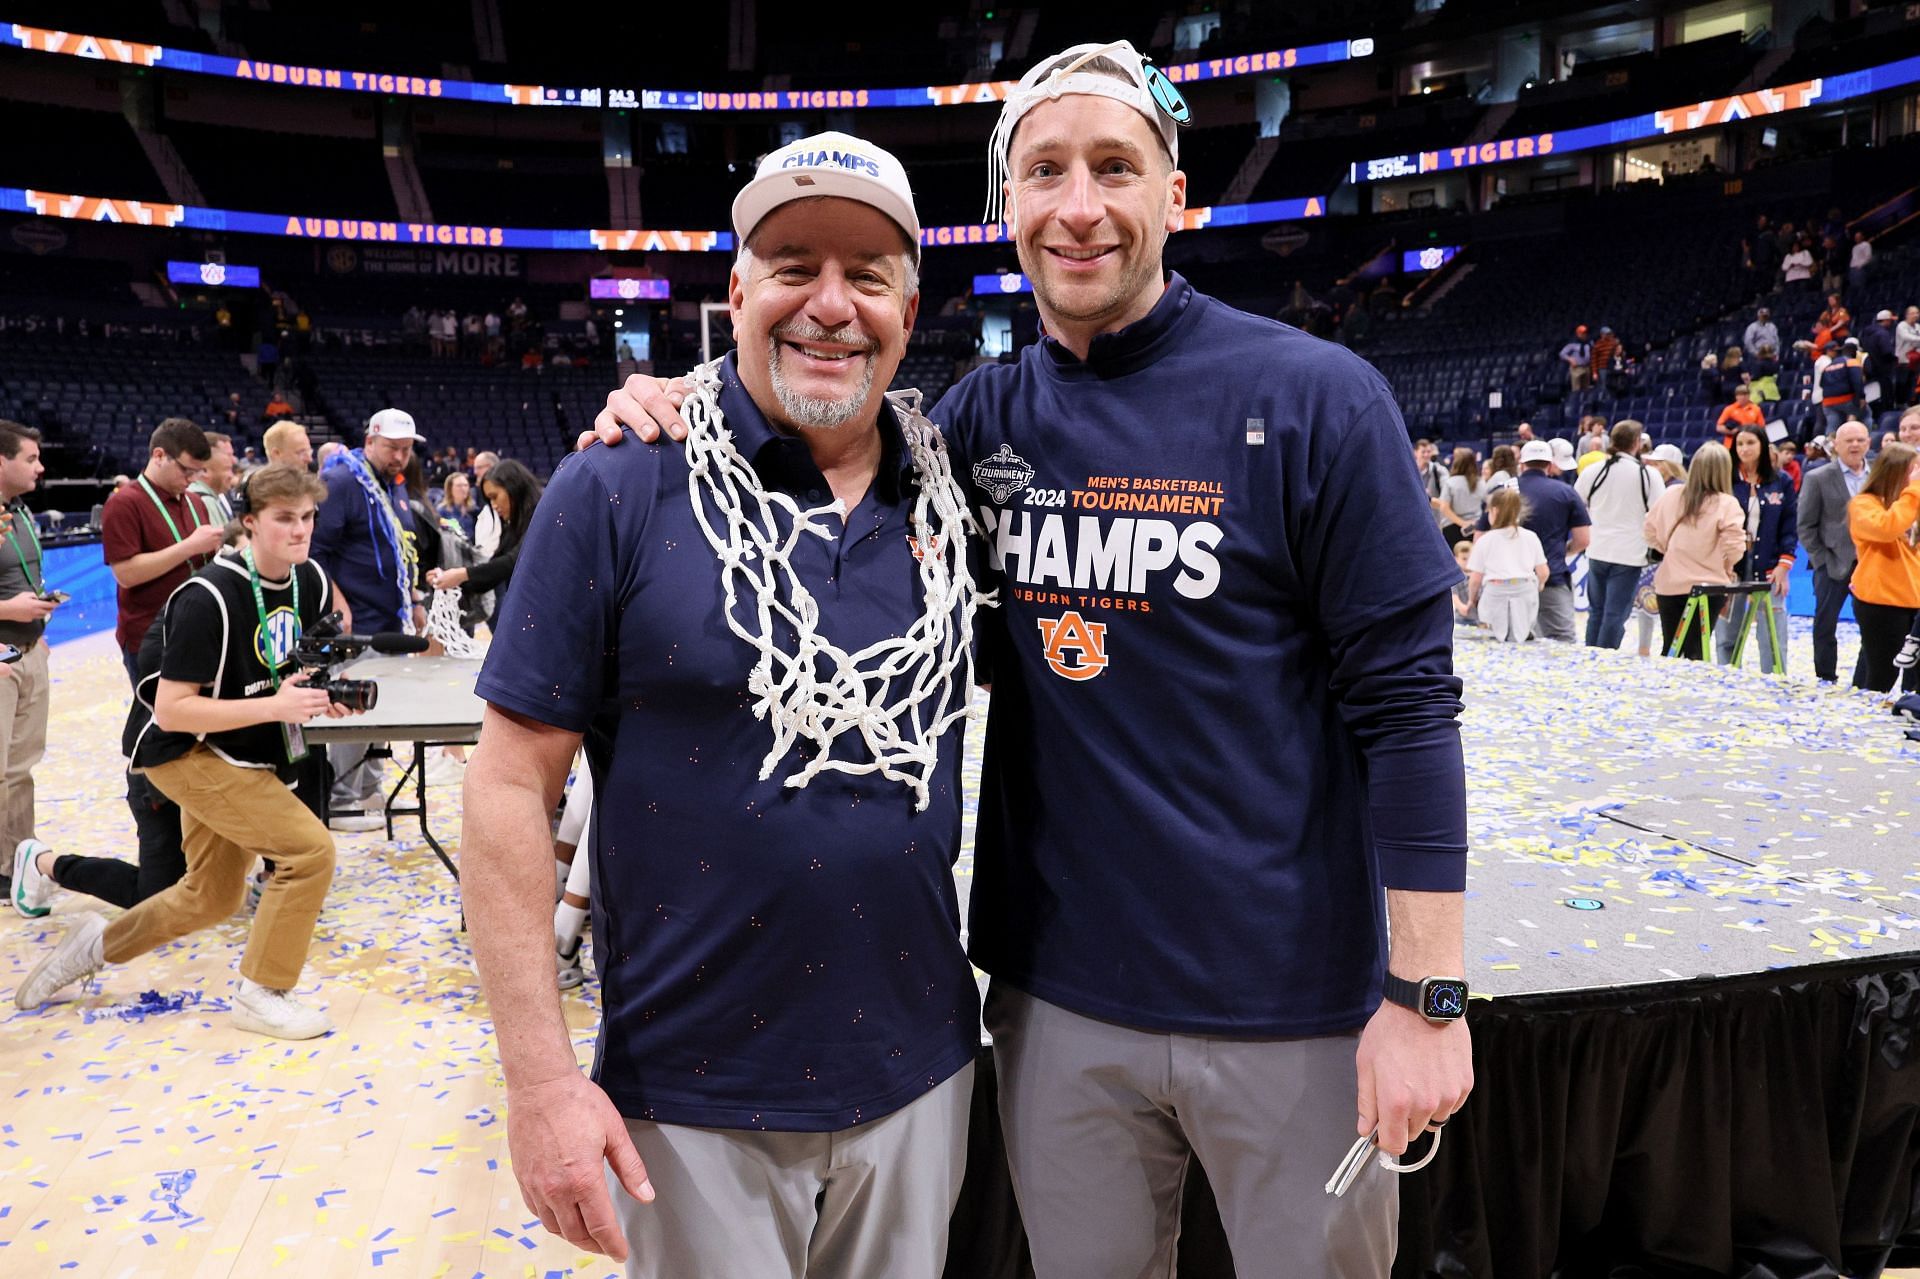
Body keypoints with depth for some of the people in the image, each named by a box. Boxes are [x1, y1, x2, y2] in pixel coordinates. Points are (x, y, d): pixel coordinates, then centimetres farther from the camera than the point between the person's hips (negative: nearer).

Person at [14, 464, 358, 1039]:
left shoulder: (310, 581, -4)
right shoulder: (210, 597, -27)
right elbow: (171, 710, -26)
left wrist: (321, 693, -9)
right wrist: (274, 707, -32)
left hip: (239, 753, 8)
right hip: (184, 750, -8)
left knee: (211, 898, 17)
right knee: (311, 849, -20)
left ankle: (98, 943, 42)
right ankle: (261, 994, -3)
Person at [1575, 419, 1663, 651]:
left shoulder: (1592, 471, 0)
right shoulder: (1649, 474, -9)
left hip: (1597, 551, 4)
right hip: (1629, 553, -4)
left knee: (1596, 610, 16)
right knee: (1615, 614, -1)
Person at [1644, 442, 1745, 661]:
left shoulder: (1671, 495, -1)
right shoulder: (1726, 504, -12)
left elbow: (1649, 529, 7)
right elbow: (1734, 546, -15)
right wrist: (1726, 566, 5)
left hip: (1669, 584, 3)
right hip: (1707, 585, -3)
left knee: (1670, 649, 15)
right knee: (1696, 652, 3)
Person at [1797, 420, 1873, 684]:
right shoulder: (1817, 478, -1)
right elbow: (1805, 526, -2)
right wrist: (1822, 561, -8)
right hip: (1833, 566, -3)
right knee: (1825, 628, 1)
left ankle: (1863, 686, 13)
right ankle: (1826, 682, 13)